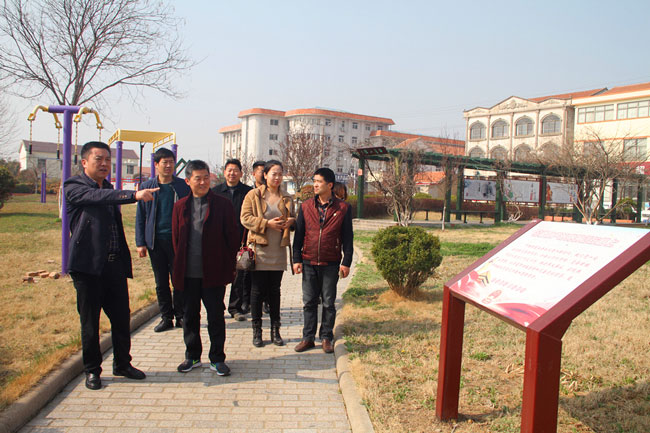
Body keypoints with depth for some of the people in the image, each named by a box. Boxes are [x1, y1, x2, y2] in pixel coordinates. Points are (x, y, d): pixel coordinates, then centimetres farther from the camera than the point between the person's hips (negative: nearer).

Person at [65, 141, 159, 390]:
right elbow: (98, 197, -26)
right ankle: (92, 370, 22)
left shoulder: (109, 190, 16)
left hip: (115, 264, 6)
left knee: (121, 318, 9)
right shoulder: (74, 187, -5)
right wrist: (134, 195, -40)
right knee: (90, 321, 6)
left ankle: (122, 364, 26)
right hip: (88, 266, -6)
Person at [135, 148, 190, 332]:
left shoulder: (183, 186, 3)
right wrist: (140, 243, 2)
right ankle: (166, 318, 19)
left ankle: (180, 316, 16)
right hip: (156, 241, 2)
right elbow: (140, 216, 8)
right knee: (161, 282, 8)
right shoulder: (147, 186, 6)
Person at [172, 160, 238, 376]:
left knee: (216, 316, 5)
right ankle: (192, 356, 30)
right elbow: (176, 238, 12)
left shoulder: (223, 204, -1)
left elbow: (232, 238, 0)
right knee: (189, 316, 13)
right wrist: (180, 265, 6)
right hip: (188, 274, 3)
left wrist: (228, 267, -4)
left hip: (214, 273, -3)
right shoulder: (180, 206, 8)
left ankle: (217, 359, 19)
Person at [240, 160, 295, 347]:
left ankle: (275, 331, 18)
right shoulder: (253, 195, 0)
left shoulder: (287, 198, 12)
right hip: (259, 249, -3)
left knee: (275, 290, 10)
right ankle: (257, 331, 13)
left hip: (278, 250, 3)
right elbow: (245, 218, -6)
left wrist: (291, 221, -4)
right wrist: (267, 223, -17)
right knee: (257, 290, 1)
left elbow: (293, 219, 21)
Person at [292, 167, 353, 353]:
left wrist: (346, 262, -3)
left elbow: (348, 237, 0)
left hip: (331, 264, -2)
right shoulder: (305, 206, 5)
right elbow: (299, 234, 8)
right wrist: (296, 259, 2)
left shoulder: (343, 208, -2)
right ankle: (308, 337, 20)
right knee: (309, 302, 8)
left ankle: (326, 338, 21)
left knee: (329, 303, 7)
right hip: (309, 262, 2)